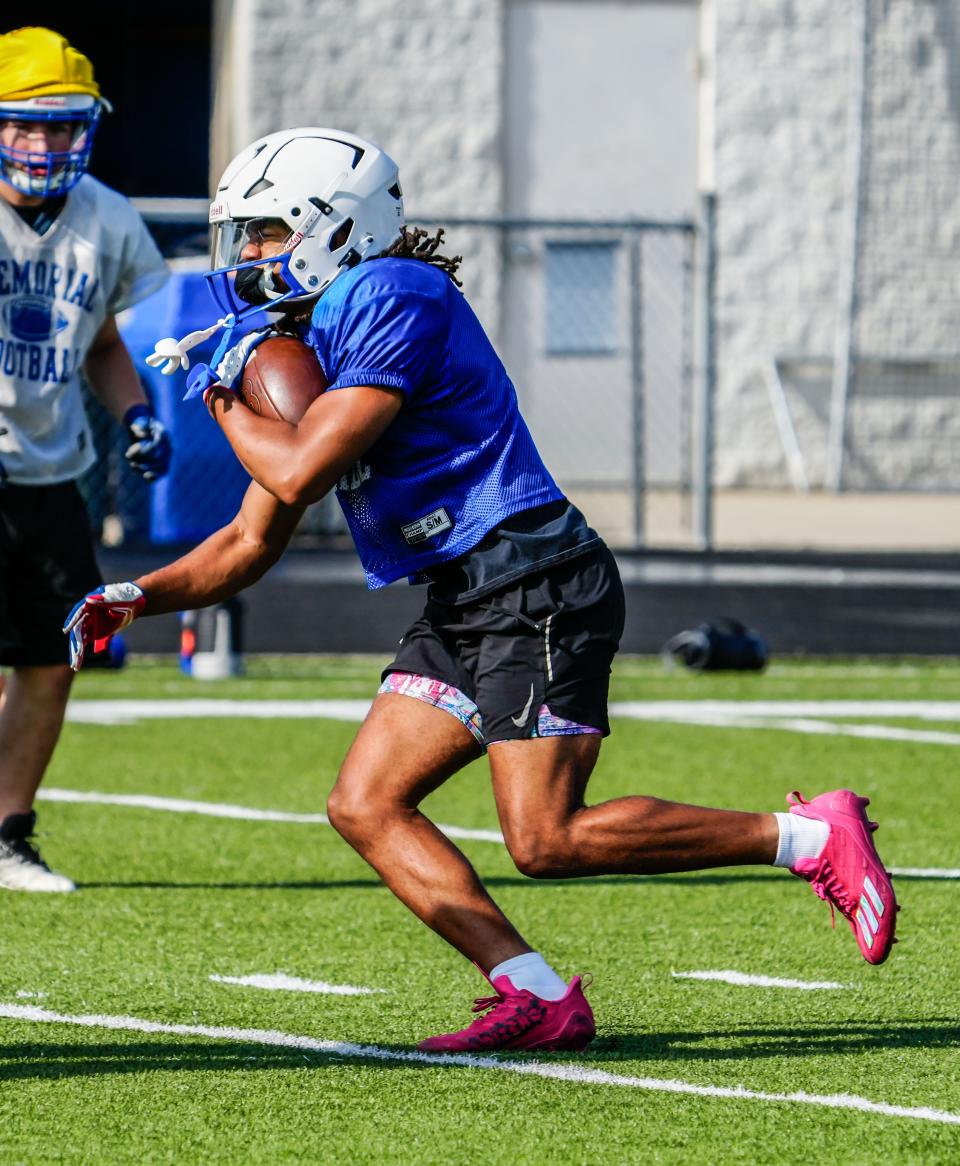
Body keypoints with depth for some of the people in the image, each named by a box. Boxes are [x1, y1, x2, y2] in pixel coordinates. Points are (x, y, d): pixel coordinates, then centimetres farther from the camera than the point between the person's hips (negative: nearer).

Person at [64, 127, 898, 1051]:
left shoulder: (392, 301, -13)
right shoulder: (300, 335, 17)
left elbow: (300, 474, -21)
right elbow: (250, 545, 20)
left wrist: (225, 401, -2)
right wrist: (137, 598, 7)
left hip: (535, 589, -10)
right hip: (462, 605, 10)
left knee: (547, 840, -14)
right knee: (365, 808, 1)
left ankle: (809, 836, -4)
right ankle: (536, 998, -2)